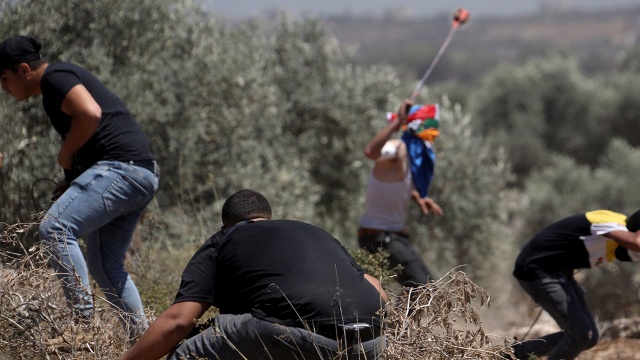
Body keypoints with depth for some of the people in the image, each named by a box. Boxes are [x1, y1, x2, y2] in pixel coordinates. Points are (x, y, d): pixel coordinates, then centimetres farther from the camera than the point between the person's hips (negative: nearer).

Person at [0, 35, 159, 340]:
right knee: (105, 265, 17)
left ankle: (82, 319, -25)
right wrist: (73, 176, 19)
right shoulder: (64, 77, 26)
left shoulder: (55, 78, -5)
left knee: (55, 228, -22)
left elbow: (90, 113, -23)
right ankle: (142, 337, 19)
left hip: (121, 167, -11)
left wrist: (65, 155, -8)